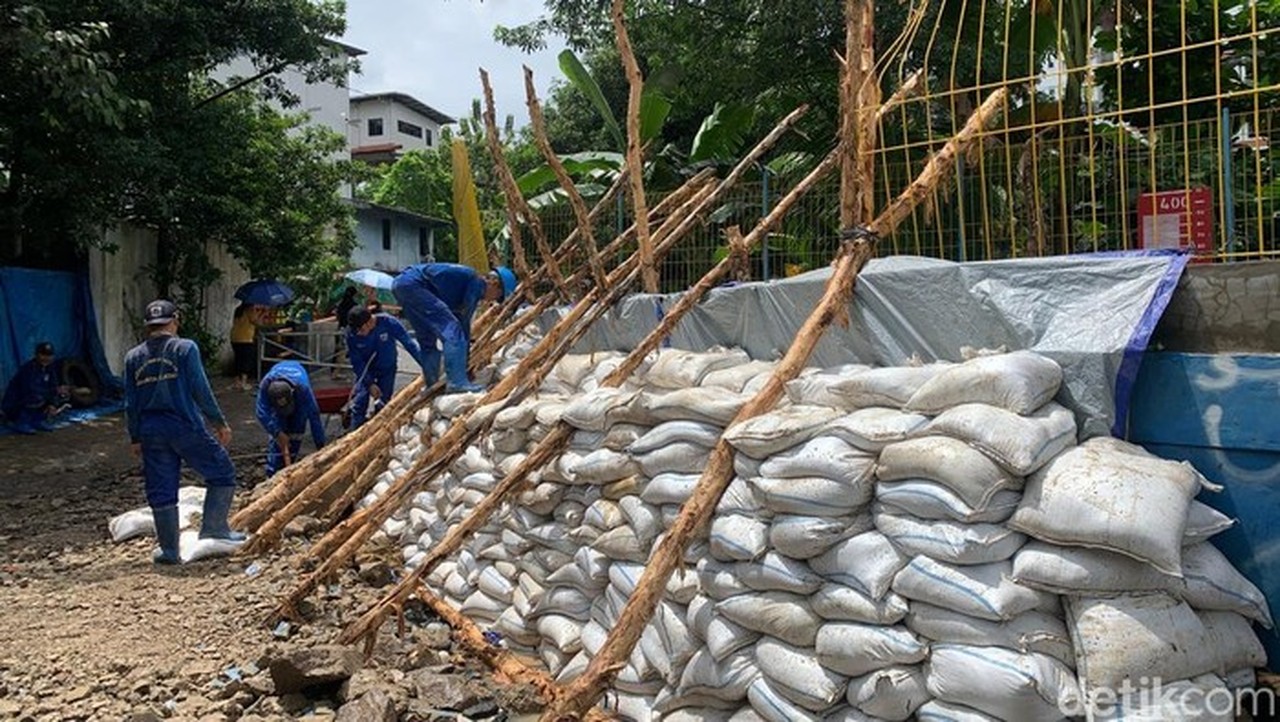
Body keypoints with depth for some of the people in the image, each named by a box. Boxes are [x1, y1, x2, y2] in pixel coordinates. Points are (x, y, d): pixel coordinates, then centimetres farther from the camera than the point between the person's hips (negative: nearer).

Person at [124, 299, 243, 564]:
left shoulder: (133, 357, 8)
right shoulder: (185, 348, -6)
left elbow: (131, 404, 10)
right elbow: (201, 391, -9)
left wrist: (135, 438, 19)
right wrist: (220, 423, -2)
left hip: (151, 432, 5)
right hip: (186, 426, -5)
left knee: (161, 491, 10)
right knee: (222, 472, 11)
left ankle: (169, 549, 16)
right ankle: (214, 527, 5)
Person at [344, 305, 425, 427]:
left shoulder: (388, 323, -31)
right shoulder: (352, 333, -27)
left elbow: (409, 343, -25)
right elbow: (356, 361, -17)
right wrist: (369, 384, -22)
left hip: (387, 369, 0)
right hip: (365, 370, 0)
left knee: (384, 404, 3)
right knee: (359, 404, -7)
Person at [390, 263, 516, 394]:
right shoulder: (477, 282, -5)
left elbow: (462, 321, 26)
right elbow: (465, 323, -6)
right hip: (412, 284, -11)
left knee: (428, 340, 18)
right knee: (451, 329, -14)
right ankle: (457, 382, -19)